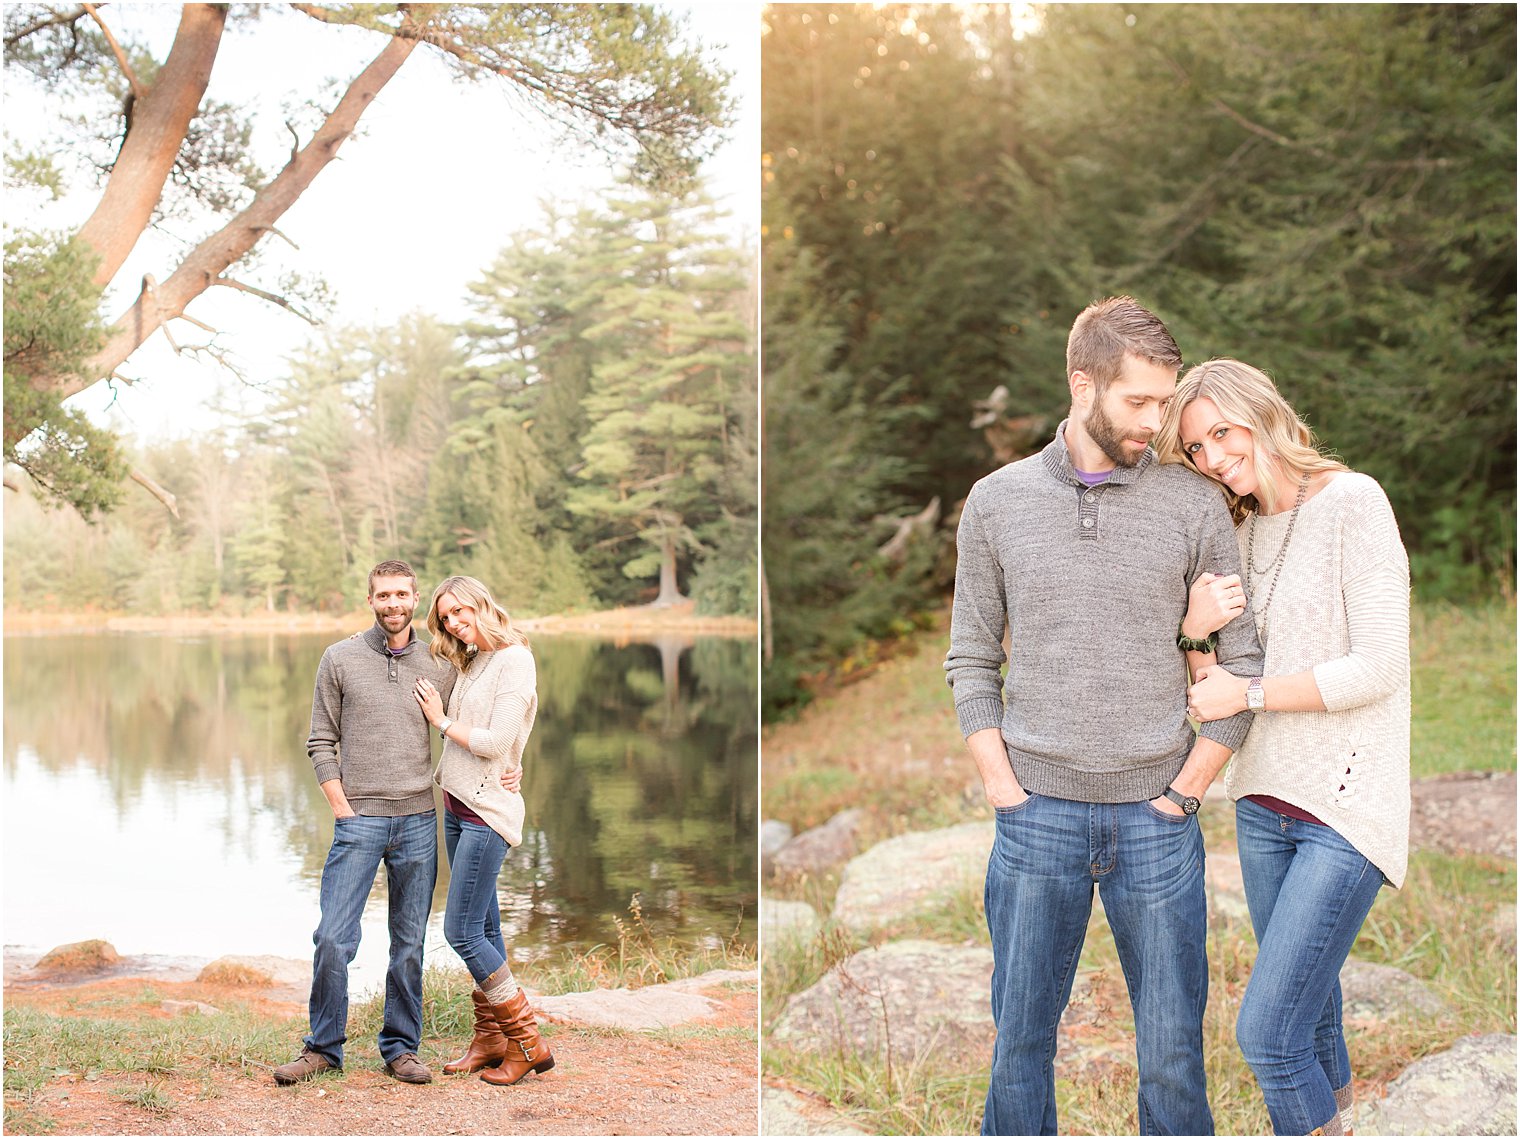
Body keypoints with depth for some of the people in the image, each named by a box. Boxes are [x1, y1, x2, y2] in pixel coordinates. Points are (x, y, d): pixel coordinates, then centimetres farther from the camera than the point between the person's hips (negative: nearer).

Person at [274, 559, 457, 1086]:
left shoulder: (438, 667, 7)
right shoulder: (340, 659, 2)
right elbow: (321, 742, 4)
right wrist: (341, 806, -4)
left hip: (418, 821, 2)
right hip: (359, 820, -2)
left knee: (409, 944, 7)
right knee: (333, 939, -6)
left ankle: (401, 1047, 19)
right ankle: (324, 1046, 11)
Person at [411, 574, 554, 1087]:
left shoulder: (513, 660, -12)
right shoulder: (470, 663, 13)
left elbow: (496, 742, -18)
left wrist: (441, 720, -6)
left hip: (486, 810, -8)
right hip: (457, 805, 8)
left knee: (462, 932, -9)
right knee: (484, 929, 12)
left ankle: (528, 1043, -1)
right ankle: (490, 1040, 19)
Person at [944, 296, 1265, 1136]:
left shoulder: (1194, 506, -1)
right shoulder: (997, 503, 2)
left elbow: (1241, 660, 2)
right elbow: (970, 659, 6)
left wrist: (1186, 792, -2)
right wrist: (1000, 782, -2)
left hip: (1156, 821, 0)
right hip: (1037, 815, 1)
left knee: (1172, 1051, 8)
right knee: (1020, 1039, 11)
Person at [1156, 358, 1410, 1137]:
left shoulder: (1353, 503, -12)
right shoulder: (1246, 533, 10)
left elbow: (1379, 669, -17)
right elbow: (1221, 678, 12)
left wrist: (1246, 694, -13)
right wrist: (1197, 637, -9)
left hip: (1348, 807, -7)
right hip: (1266, 800, 7)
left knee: (1266, 1033, -10)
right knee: (1308, 1015, 17)